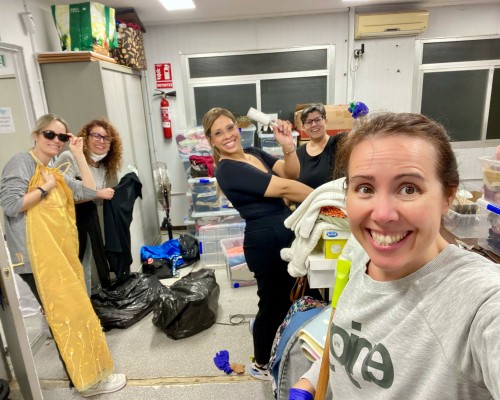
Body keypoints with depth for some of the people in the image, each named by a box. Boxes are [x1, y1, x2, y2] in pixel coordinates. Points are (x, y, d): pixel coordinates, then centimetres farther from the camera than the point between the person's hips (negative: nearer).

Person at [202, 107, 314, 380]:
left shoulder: (254, 152, 8)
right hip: (266, 241, -8)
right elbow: (284, 188, -22)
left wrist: (288, 146, -18)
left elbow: (291, 174, -1)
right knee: (272, 301, 8)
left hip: (285, 235, 8)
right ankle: (260, 365, 33)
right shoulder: (228, 169, -18)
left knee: (285, 297, 20)